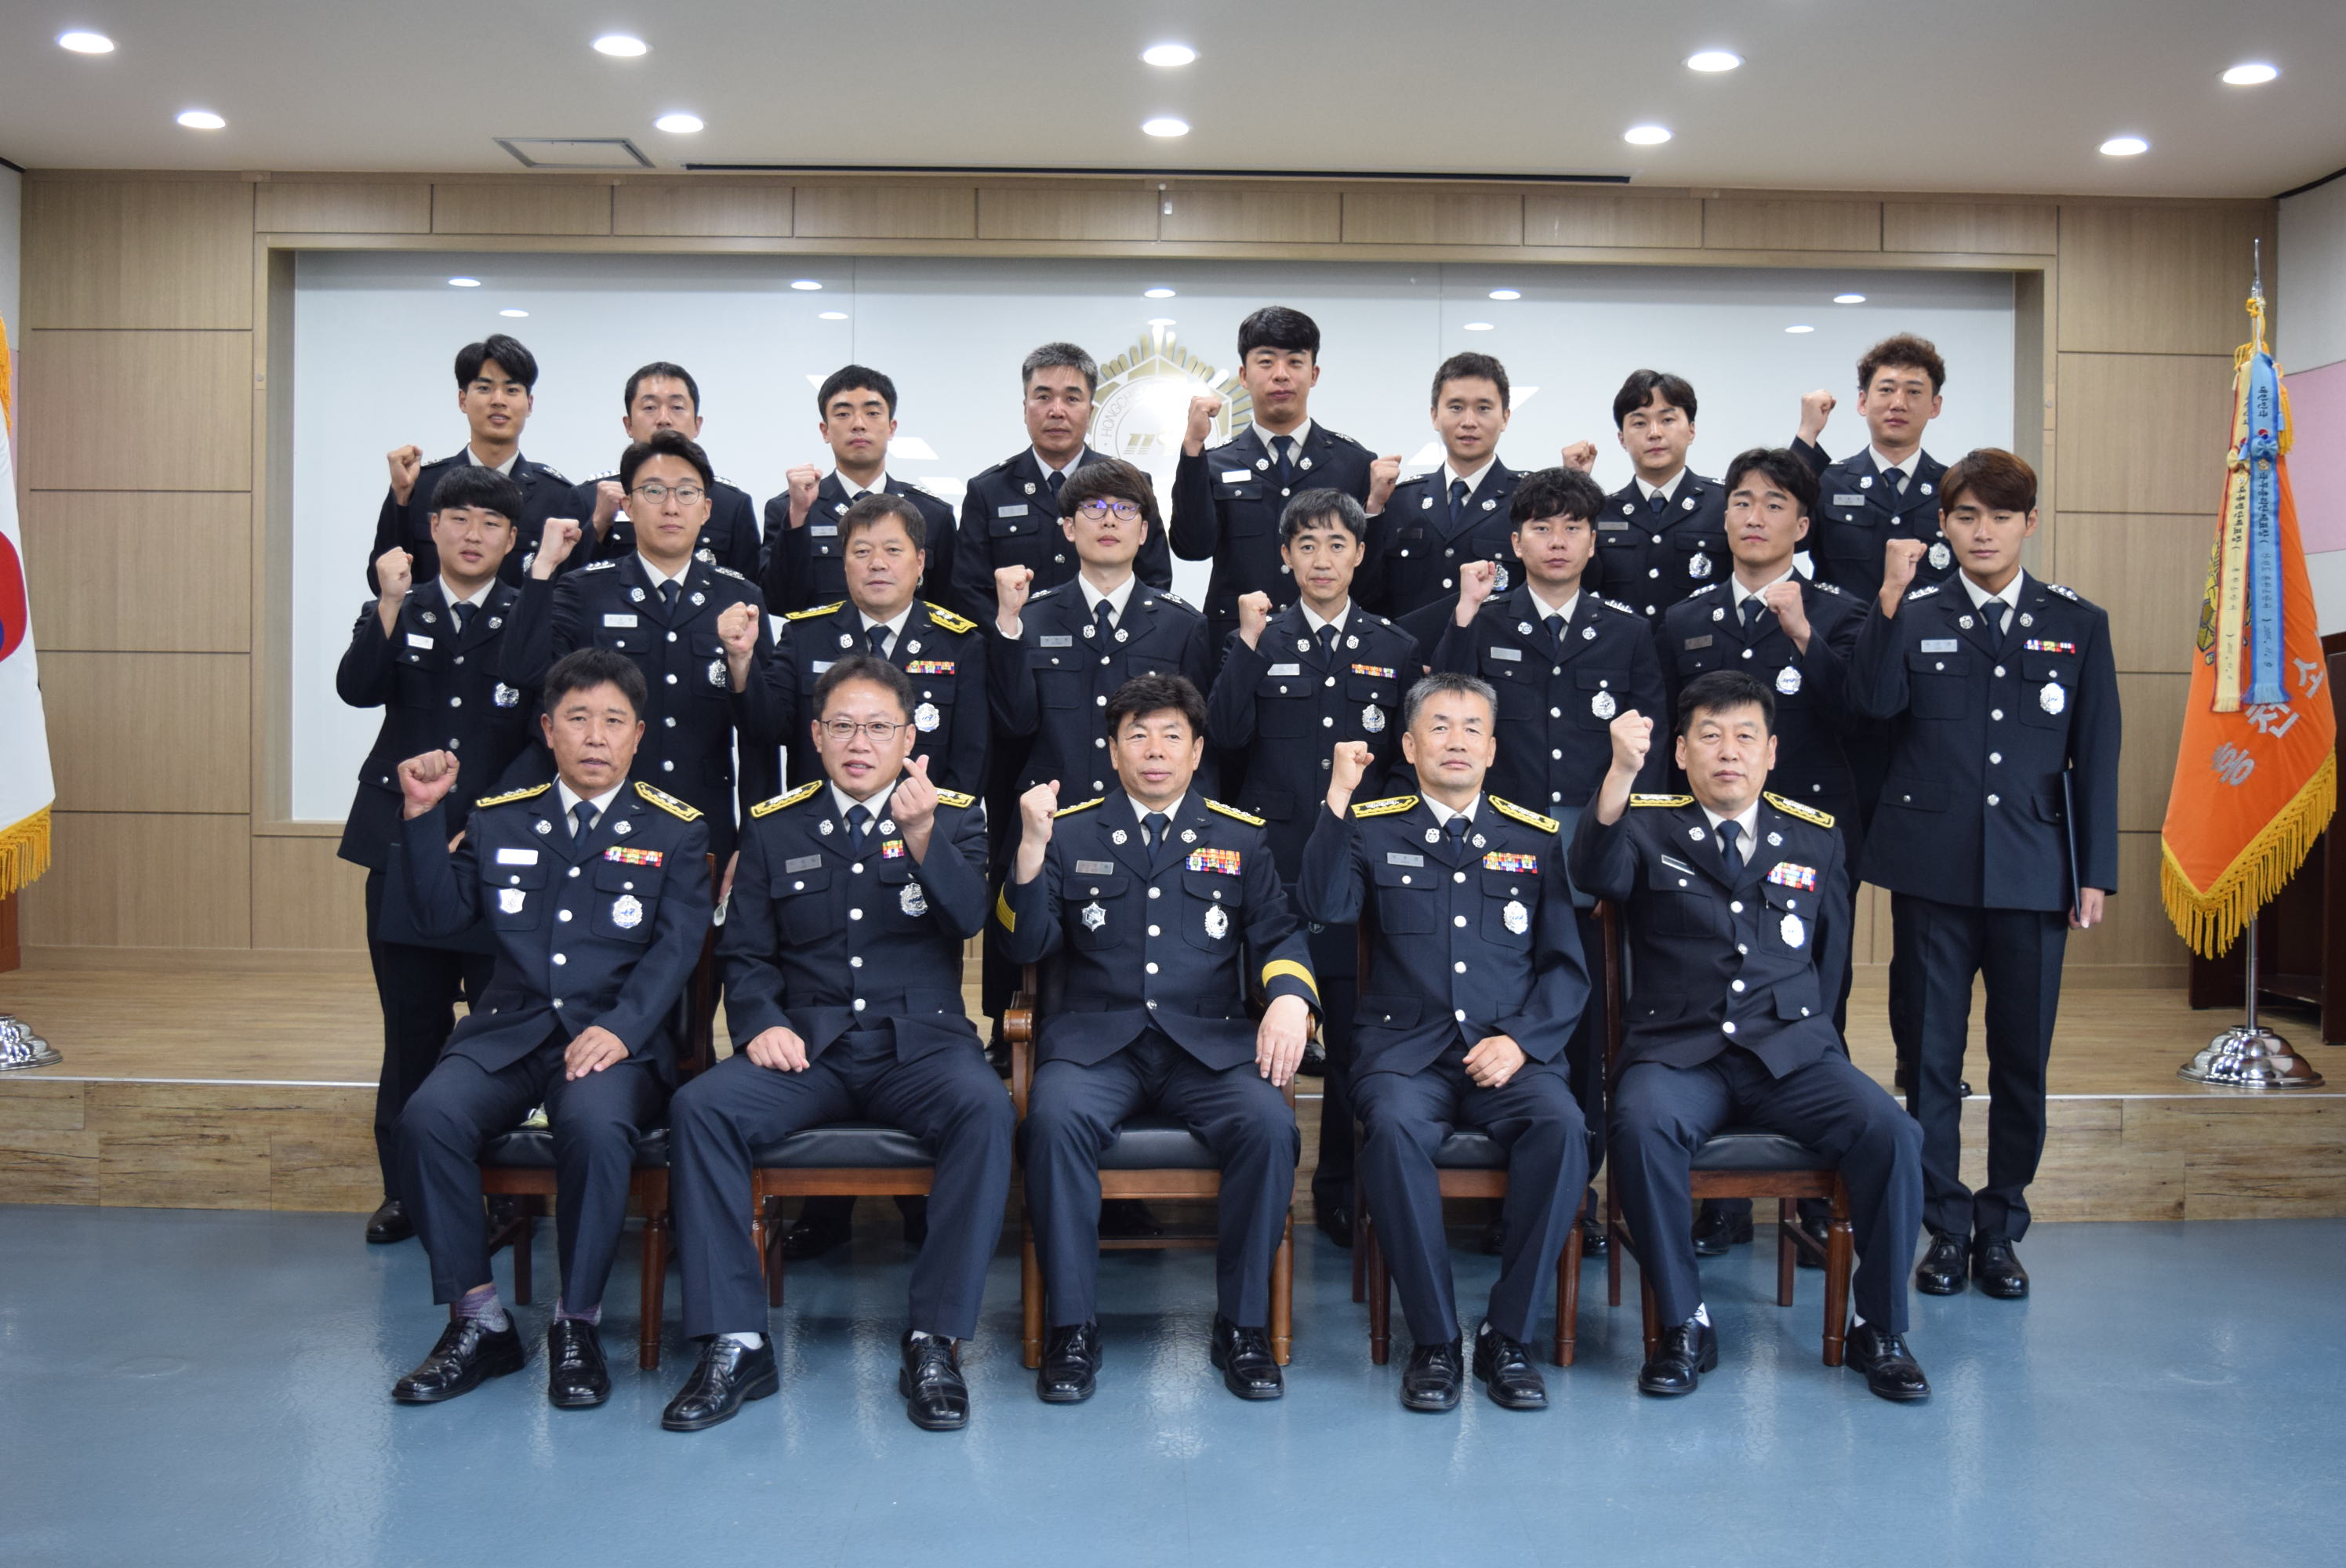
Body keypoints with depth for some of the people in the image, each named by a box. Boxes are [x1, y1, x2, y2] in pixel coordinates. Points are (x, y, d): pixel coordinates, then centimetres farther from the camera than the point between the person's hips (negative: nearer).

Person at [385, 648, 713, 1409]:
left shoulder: (675, 831, 8)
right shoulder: (499, 819, 16)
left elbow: (675, 947, -3)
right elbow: (440, 912, 10)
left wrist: (619, 1030, -20)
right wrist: (424, 814, -3)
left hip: (619, 1039, -3)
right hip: (509, 1031, 3)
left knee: (595, 1123, -35)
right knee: (428, 1117, -26)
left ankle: (577, 1324, -15)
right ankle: (479, 1322, -10)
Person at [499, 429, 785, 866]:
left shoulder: (739, 599, 6)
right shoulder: (585, 591, 3)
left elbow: (766, 735, 0)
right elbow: (522, 673, -15)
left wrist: (742, 661, -18)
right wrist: (544, 566, -15)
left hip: (707, 832, 1)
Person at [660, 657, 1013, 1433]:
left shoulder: (953, 816, 8)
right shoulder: (774, 827, 13)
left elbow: (970, 918, -10)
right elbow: (745, 952, 11)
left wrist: (922, 834, -27)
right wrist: (761, 1022, -9)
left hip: (919, 1041, -1)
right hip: (806, 1047, 2)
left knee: (985, 1107, -33)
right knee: (701, 1106, -26)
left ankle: (936, 1340, -23)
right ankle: (735, 1345, -19)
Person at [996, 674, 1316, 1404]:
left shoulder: (1241, 836, 16)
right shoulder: (1070, 831, 12)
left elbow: (1278, 933, 9)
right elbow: (1024, 946, 3)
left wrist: (1290, 995, -13)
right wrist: (1032, 849, -13)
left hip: (1208, 1043, 1)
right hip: (1095, 1041, -1)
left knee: (1270, 1125, -28)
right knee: (1054, 1119, -32)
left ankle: (1243, 1326, -10)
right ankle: (1072, 1327, -16)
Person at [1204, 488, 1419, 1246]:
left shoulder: (1395, 649, 10)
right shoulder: (1260, 641, 6)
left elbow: (1413, 755, 15)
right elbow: (1225, 734, -8)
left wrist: (1375, 765, -2)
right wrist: (1248, 646, -14)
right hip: (1274, 857, -1)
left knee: (1356, 1034, 4)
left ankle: (1340, 1190, 19)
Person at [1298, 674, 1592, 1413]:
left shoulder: (1537, 838, 14)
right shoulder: (1373, 828, 11)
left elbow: (1567, 968, 10)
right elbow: (1324, 907, -9)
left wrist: (1518, 1040, -7)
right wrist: (1339, 797, -13)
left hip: (1509, 1053, 1)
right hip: (1406, 1048, -1)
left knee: (1562, 1125, -30)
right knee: (1394, 1126, -33)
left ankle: (1507, 1336, -15)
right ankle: (1433, 1341, -18)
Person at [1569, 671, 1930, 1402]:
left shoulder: (1815, 837, 16)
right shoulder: (1647, 827, 6)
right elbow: (1594, 872, -18)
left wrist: (1802, 1034, 11)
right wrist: (1622, 772, -33)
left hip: (1792, 1051, 3)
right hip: (1677, 1050, -2)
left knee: (1892, 1131, -23)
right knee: (1641, 1124, -33)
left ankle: (1880, 1330, -4)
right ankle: (1685, 1327, -15)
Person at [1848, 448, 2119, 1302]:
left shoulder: (2077, 624, 7)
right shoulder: (1914, 616, 4)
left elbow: (2096, 758, 7)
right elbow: (1874, 700, -15)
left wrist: (2095, 873, 2)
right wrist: (1890, 599, -23)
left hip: (2033, 872, 1)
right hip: (1934, 870, -1)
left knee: (2022, 1057, 7)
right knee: (1932, 1054, 5)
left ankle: (2001, 1227, 22)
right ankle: (1946, 1226, 18)